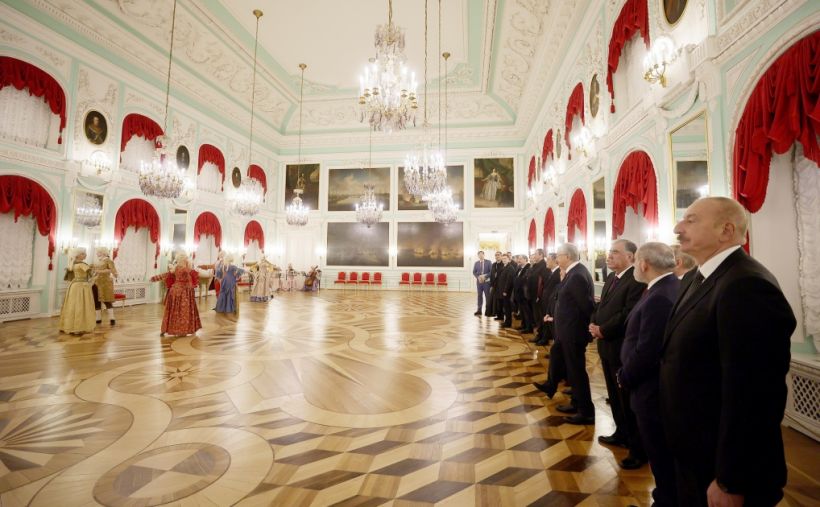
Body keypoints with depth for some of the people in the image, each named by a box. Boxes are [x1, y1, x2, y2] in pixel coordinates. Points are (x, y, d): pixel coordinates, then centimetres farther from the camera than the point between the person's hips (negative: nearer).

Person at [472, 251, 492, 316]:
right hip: (479, 281, 2)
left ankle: (488, 310, 13)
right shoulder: (476, 263, 6)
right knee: (479, 295, 5)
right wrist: (478, 277, -11)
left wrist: (484, 276, -17)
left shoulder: (488, 262, -2)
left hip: (486, 281, -2)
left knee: (487, 296, 3)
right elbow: (474, 272, 7)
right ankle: (479, 310, 9)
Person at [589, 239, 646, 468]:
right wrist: (594, 324, -3)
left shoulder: (637, 280, -19)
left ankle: (639, 448, 21)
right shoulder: (611, 278, 11)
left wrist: (602, 330, -17)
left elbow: (628, 314, -25)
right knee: (614, 395, 22)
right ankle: (622, 434, 39)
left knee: (629, 400, 5)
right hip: (607, 346, 9)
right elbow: (601, 306, 14)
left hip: (623, 348, -9)